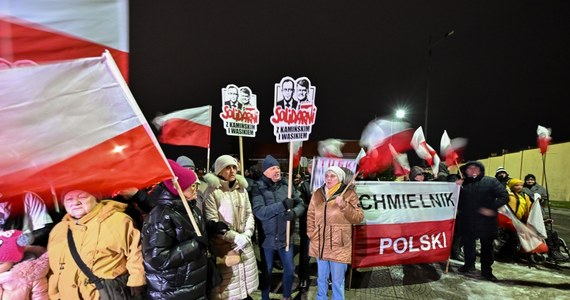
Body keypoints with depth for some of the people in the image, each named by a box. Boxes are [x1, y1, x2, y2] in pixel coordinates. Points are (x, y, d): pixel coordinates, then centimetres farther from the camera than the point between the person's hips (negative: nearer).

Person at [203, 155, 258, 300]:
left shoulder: (241, 188, 7)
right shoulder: (212, 191, -11)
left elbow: (249, 214, 10)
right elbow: (212, 223, -14)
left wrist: (247, 234, -7)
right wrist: (235, 237, -18)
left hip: (245, 245, 5)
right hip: (224, 246, -5)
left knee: (245, 283, 16)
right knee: (227, 287, -1)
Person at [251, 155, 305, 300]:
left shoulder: (287, 186, -1)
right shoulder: (259, 189, -10)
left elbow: (301, 204, -2)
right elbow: (259, 212, -23)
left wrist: (294, 212, -24)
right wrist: (282, 205, -28)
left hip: (285, 237, 3)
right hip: (267, 238, -3)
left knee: (289, 269, 16)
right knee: (267, 271, 15)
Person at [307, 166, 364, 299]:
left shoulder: (348, 193, -5)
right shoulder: (317, 194, 6)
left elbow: (359, 217, -10)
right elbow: (310, 215, 13)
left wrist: (344, 205, -23)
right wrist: (311, 233, 4)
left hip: (338, 246, -4)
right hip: (320, 245, 4)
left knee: (337, 280, 8)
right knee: (321, 278, 19)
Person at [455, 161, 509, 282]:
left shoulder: (491, 181, -1)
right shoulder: (462, 183, 9)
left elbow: (504, 196, -7)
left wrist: (492, 208, -19)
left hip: (486, 221, -2)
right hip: (467, 221, 2)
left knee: (487, 246, 8)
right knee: (468, 244, 13)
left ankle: (486, 270, 22)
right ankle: (469, 264, 32)